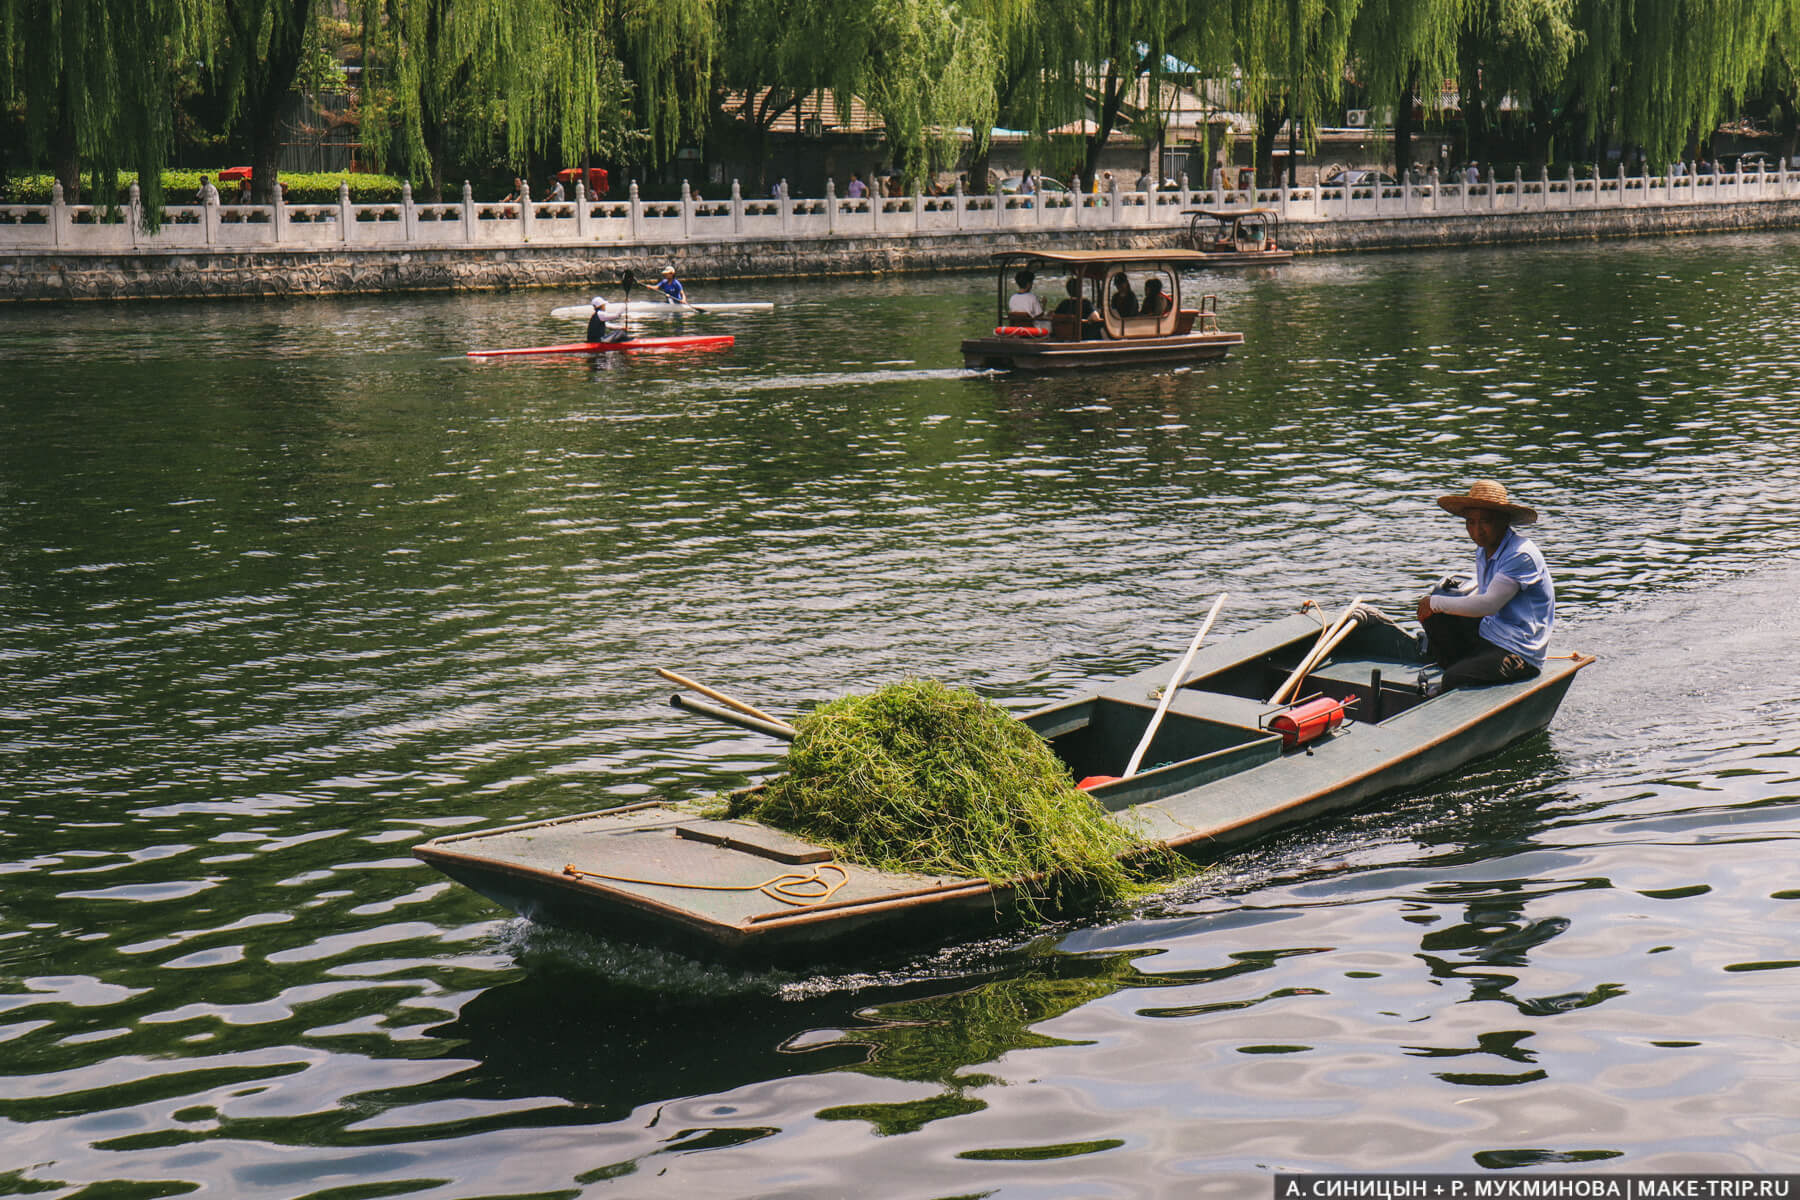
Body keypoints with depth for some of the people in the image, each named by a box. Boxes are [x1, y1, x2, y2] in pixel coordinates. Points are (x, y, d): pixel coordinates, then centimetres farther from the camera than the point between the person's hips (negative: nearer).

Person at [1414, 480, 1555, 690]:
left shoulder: (1521, 555, -21)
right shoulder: (1483, 550, 9)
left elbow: (1489, 604, -27)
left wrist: (1436, 603, -17)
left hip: (1520, 654, -9)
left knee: (1454, 680, -26)